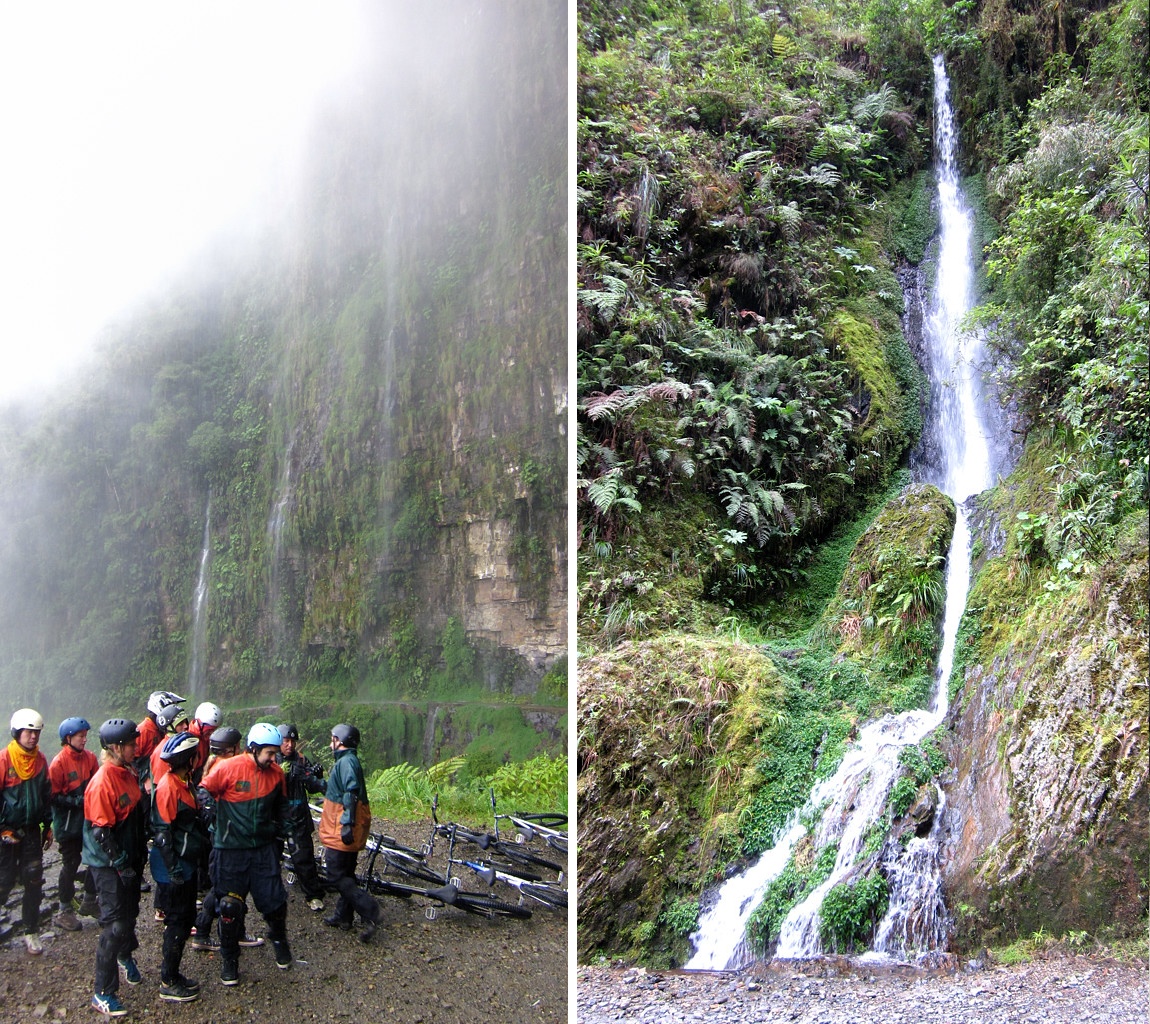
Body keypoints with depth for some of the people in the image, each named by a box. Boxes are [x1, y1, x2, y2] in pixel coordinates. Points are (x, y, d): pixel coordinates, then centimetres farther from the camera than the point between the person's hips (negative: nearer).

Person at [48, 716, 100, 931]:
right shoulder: (59, 762, -15)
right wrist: (77, 801, -22)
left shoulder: (90, 757, 1)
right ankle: (65, 911, 17)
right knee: (70, 865, 3)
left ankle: (89, 903, 27)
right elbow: (54, 796, -13)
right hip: (68, 823, -5)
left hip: (89, 820, 5)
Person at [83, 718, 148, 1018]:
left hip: (130, 858, 8)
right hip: (109, 864, -8)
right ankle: (103, 994, 6)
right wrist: (122, 865, -19)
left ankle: (125, 957, 47)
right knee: (115, 925, -5)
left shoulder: (129, 773, 4)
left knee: (130, 912, 22)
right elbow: (101, 833, -22)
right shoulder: (102, 783, -23)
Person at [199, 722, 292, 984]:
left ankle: (279, 939, 31)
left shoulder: (276, 773, 0)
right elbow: (204, 791, -5)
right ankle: (229, 958, 21)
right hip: (232, 849, -3)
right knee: (230, 904, 1)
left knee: (275, 900, 2)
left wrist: (279, 830, 18)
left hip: (264, 847, 3)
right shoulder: (227, 768, -15)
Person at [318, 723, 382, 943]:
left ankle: (371, 912, -13)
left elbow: (351, 793, -28)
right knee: (345, 875, 18)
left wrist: (347, 823, -32)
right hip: (349, 832, 10)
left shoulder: (346, 762, -17)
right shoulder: (349, 760, 16)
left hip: (341, 832, -10)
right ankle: (343, 916, 27)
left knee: (336, 877, -8)